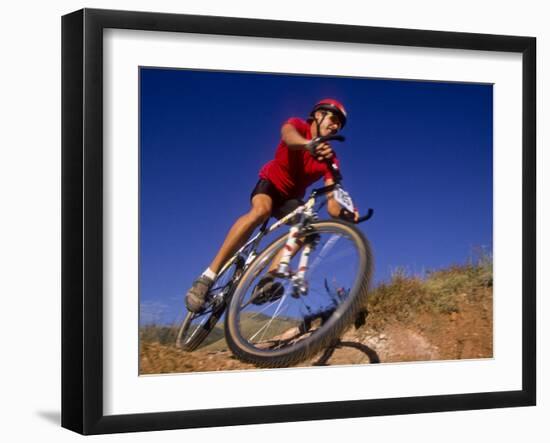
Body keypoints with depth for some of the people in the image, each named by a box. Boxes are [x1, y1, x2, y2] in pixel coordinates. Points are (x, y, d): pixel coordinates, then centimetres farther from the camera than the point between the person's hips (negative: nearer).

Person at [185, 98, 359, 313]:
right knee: (261, 210, -37)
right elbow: (288, 134, -45)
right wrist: (309, 144, -68)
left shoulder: (330, 159, -11)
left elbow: (332, 203, -21)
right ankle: (208, 277, -41)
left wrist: (344, 213, -46)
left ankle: (268, 278, -36)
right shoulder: (298, 126, -17)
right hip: (270, 183, -4)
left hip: (291, 198, 4)